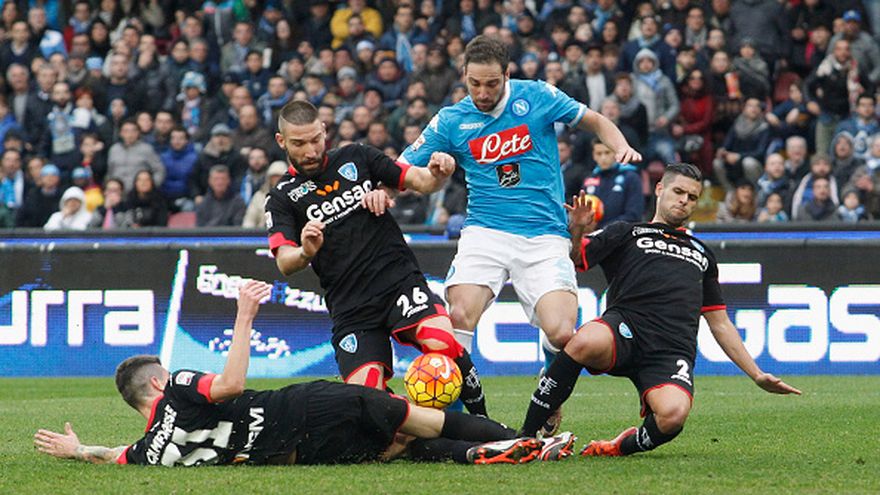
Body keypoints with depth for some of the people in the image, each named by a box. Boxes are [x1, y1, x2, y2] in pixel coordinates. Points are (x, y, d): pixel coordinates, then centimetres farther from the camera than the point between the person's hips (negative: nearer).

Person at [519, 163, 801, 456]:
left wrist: (757, 376, 31)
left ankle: (622, 447, 0)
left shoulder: (702, 254, 35)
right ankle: (527, 435, -26)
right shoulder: (627, 234, 23)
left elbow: (720, 324, 37)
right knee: (587, 342, -41)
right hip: (626, 325, -2)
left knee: (673, 415, -34)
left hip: (672, 352, 2)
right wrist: (576, 233, -12)